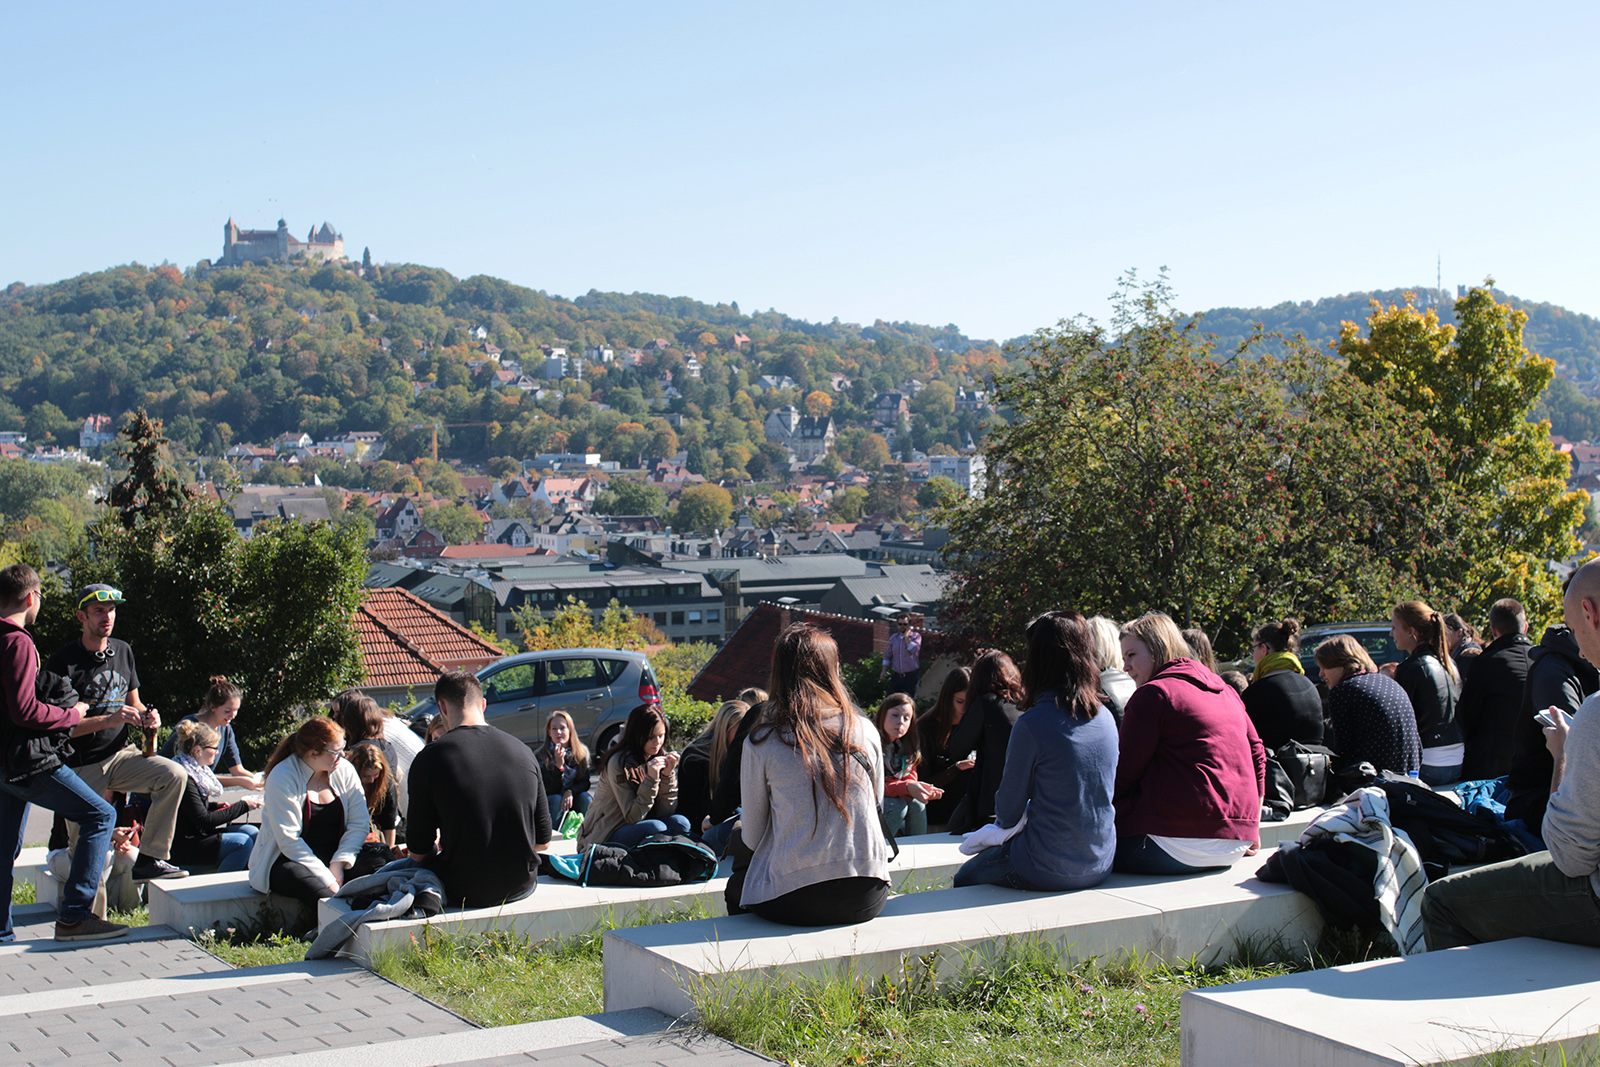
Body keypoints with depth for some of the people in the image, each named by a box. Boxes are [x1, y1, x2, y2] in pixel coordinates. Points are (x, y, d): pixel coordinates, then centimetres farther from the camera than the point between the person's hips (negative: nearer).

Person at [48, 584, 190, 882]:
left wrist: (147, 716, -4)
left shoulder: (123, 651, 8)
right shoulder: (64, 662, -11)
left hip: (120, 756, 5)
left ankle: (149, 860, -18)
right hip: (82, 768, -5)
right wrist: (108, 720, -26)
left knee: (173, 775, -24)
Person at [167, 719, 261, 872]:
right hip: (183, 845, -10)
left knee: (251, 832, -5)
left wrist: (215, 806, 5)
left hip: (198, 834, 10)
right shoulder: (184, 779, -21)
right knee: (242, 842, -22)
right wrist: (243, 805, -16)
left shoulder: (196, 770, 10)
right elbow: (204, 820, -22)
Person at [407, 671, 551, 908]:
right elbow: (543, 841, 4)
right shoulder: (523, 752, -2)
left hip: (465, 893, -4)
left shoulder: (429, 759, -13)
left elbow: (418, 850, -6)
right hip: (522, 887, 4)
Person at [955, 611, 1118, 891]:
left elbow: (1008, 812, -10)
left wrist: (1003, 821, 15)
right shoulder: (1106, 718, 0)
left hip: (1049, 871, -7)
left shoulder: (1032, 724, -20)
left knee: (964, 878, 21)